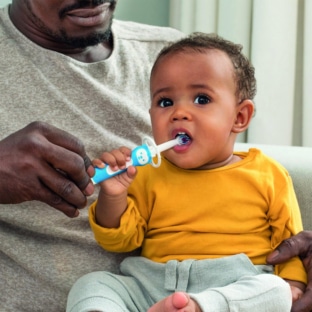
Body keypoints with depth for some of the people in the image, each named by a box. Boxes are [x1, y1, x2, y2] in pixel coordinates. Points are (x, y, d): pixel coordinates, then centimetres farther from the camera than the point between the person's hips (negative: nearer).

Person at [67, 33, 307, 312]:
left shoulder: (267, 174, 7)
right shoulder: (148, 176, 12)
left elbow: (290, 239, 12)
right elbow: (119, 240, 12)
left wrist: (291, 284, -7)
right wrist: (112, 197, -7)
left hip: (237, 288, -2)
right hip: (150, 287, 2)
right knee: (91, 285, -18)